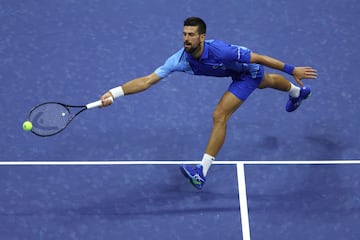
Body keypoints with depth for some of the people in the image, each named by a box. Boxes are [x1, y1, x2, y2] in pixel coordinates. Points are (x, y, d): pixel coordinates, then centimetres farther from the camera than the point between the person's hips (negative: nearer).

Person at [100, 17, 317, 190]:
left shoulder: (218, 50, -44)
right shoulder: (181, 60, -29)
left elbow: (259, 58, -34)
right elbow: (147, 81, -33)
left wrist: (293, 70, -29)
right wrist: (115, 93, -45)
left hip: (249, 71, -7)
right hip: (236, 71, 7)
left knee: (219, 116, -20)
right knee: (268, 82, 38)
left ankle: (202, 172, -14)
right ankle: (298, 92, 74)